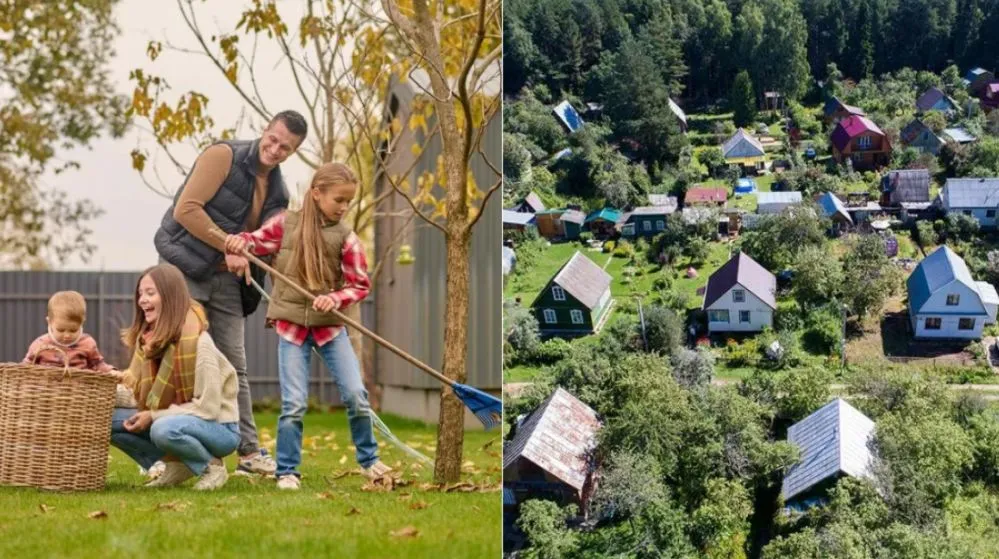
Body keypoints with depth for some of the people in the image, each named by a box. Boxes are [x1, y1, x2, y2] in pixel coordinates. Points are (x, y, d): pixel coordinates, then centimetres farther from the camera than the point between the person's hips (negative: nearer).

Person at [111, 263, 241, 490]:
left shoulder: (196, 341, -22)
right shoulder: (148, 338, 2)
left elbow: (207, 407, -21)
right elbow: (138, 391, 4)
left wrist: (154, 417, -22)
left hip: (218, 427, -8)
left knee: (164, 429, -37)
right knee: (108, 419, -8)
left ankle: (211, 465, -9)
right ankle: (178, 466, 1)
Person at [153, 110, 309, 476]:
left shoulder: (277, 191, 10)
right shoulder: (223, 156, -11)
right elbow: (186, 209, -19)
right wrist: (230, 247, -19)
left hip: (227, 280, 6)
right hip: (185, 270, -6)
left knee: (234, 366, 9)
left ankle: (248, 452, 13)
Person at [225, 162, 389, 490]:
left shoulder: (345, 237, -6)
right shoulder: (286, 223, -5)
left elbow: (361, 284, -4)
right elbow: (258, 241, 11)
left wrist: (336, 299, -22)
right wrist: (240, 242, -11)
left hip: (330, 325, 1)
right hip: (292, 326, -1)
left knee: (356, 394, -1)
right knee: (294, 404, -3)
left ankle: (368, 460, 20)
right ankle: (287, 471, 10)